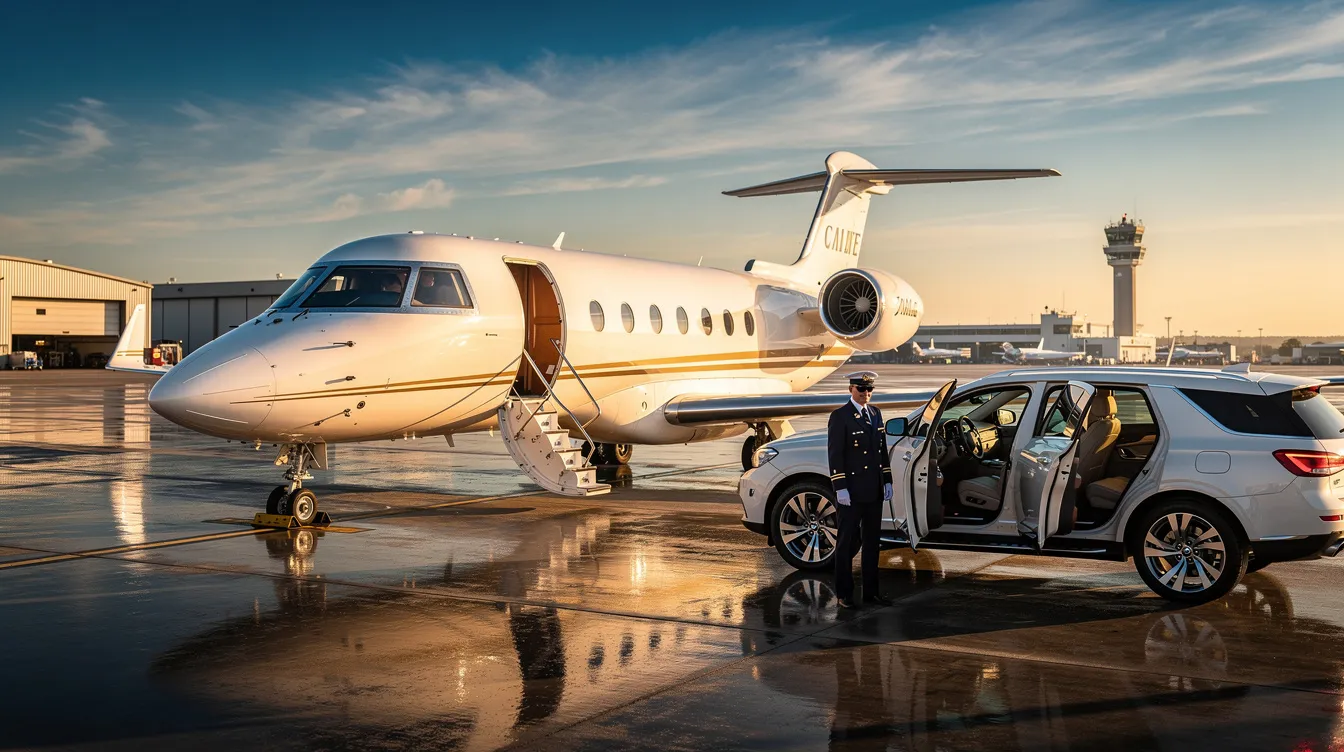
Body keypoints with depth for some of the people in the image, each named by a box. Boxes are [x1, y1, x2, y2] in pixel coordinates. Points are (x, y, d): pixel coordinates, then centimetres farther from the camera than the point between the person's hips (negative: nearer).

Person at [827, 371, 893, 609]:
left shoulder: (875, 413, 12)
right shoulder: (840, 417, -9)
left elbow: (882, 450, 16)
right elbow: (835, 454, -12)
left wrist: (887, 481, 10)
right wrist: (840, 488, -17)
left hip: (874, 491, 7)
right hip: (852, 492, -7)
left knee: (872, 542, 12)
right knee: (847, 543, 2)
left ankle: (871, 591, 20)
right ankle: (844, 594, 9)